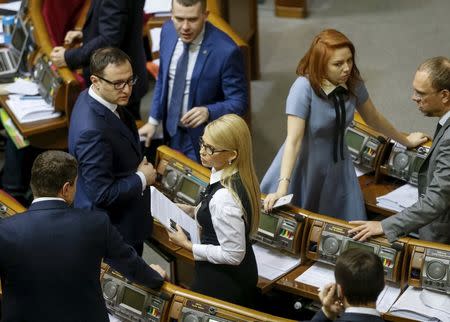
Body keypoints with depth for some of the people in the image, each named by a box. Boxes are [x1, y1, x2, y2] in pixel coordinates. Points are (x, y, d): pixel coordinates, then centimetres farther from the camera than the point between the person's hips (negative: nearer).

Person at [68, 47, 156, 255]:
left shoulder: (92, 99, -5)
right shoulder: (92, 130, -35)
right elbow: (102, 194, -31)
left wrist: (140, 164, -2)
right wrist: (142, 179, -17)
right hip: (114, 229, -9)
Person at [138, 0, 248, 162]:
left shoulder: (226, 51, -25)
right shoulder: (168, 31, -7)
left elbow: (238, 102, -16)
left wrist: (208, 112, -32)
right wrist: (153, 120, 6)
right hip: (171, 132, 5)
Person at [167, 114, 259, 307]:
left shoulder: (224, 197, -33)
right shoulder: (239, 178, -6)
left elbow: (233, 254, -26)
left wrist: (187, 245, -18)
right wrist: (194, 212, 6)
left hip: (220, 283, -8)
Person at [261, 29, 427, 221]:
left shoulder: (353, 83, -8)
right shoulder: (303, 88, -25)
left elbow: (374, 119, 11)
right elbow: (293, 140, -29)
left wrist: (406, 141, 24)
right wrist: (282, 189, -38)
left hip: (338, 169, 5)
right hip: (304, 167, -5)